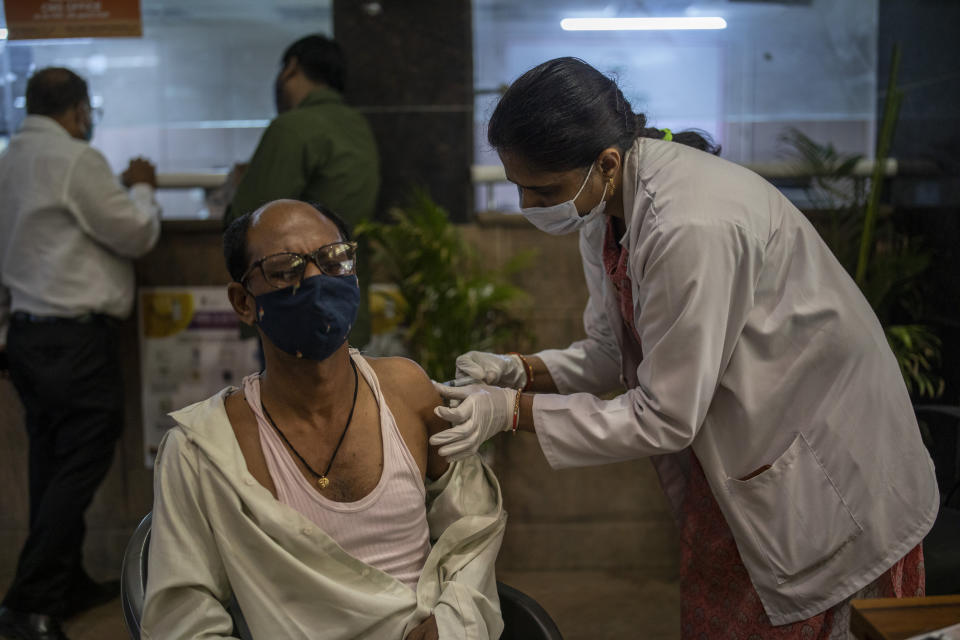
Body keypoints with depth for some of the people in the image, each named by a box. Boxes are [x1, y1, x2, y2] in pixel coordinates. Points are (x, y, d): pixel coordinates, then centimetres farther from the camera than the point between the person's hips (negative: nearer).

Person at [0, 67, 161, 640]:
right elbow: (137, 235, -9)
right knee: (82, 464, -4)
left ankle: (67, 584, 24)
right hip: (74, 338, -9)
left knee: (53, 461, 14)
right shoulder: (76, 160, -14)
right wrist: (142, 188, 8)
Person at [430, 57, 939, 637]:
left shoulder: (690, 228, -34)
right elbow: (612, 355, 4)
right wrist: (519, 372, -13)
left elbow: (664, 420, -28)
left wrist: (513, 411, -25)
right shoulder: (605, 204, -6)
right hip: (730, 465, 8)